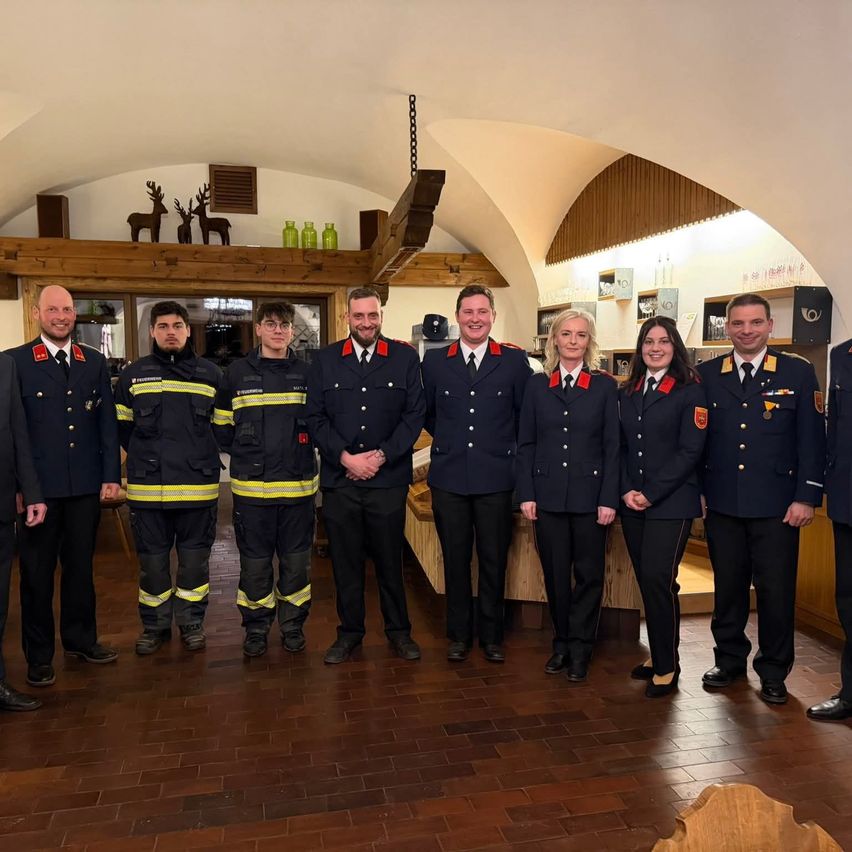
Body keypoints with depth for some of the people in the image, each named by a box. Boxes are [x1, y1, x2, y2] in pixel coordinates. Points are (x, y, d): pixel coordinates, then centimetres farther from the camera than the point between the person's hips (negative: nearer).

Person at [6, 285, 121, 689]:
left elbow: (107, 422, 7)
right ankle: (38, 656, 23)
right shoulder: (15, 362, -3)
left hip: (86, 487, 3)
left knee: (81, 566, 15)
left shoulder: (94, 362, 7)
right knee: (37, 573, 8)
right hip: (39, 487, -3)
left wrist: (111, 476, 2)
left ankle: (80, 638, 31)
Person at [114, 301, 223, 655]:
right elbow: (122, 427, 12)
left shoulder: (210, 374, 4)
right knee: (152, 561, 10)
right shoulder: (133, 374, 5)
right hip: (147, 487, 1)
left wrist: (202, 457, 5)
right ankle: (155, 626, 27)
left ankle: (192, 623, 26)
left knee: (194, 559, 9)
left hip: (198, 486, 0)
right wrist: (146, 457, 9)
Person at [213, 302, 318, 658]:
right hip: (251, 485, -1)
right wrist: (245, 456, 3)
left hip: (298, 485, 1)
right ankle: (256, 627, 25)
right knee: (254, 561, 8)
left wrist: (302, 454, 6)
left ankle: (293, 625, 27)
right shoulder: (237, 373, 3)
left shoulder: (307, 374, 4)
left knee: (296, 559, 10)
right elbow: (221, 428, 10)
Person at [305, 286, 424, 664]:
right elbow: (315, 417, 2)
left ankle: (398, 629, 26)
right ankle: (349, 631, 26)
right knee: (345, 560, 10)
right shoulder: (325, 360, 5)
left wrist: (381, 455, -10)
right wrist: (346, 457, -10)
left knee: (390, 559, 8)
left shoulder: (405, 358, 3)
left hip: (388, 478, -1)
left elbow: (414, 415, 0)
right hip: (338, 480, 1)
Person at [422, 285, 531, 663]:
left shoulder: (515, 360, 0)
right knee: (455, 559, 11)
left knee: (494, 561, 9)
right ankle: (458, 635, 27)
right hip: (449, 477, 1)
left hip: (496, 478, -1)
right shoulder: (435, 360, 4)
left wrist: (509, 451, 4)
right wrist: (449, 440, 10)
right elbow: (426, 412, 16)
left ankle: (491, 636, 26)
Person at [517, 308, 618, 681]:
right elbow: (526, 444, 4)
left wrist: (609, 499, -7)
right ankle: (562, 642, 27)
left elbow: (612, 447, -1)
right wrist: (526, 494, -2)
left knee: (589, 574, 7)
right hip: (548, 495, 1)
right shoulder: (536, 385, 5)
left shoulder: (605, 386, 1)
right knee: (555, 574, 10)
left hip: (589, 496, -1)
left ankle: (579, 648, 23)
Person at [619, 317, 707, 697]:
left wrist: (651, 493, -14)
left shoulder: (690, 391, -4)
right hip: (632, 503, 5)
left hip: (672, 503, -5)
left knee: (658, 579, -8)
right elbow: (620, 447, 10)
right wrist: (626, 490, -5)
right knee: (646, 580, 10)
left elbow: (690, 451, -10)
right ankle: (658, 654, 26)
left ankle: (667, 666, 8)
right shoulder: (627, 393, 12)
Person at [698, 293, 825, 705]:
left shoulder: (798, 372, 0)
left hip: (777, 506, -2)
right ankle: (729, 659, 30)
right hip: (722, 504, 2)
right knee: (727, 587, 12)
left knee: (776, 590, 5)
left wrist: (806, 497, -6)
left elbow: (811, 440, -1)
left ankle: (773, 671, 23)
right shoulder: (705, 374, 5)